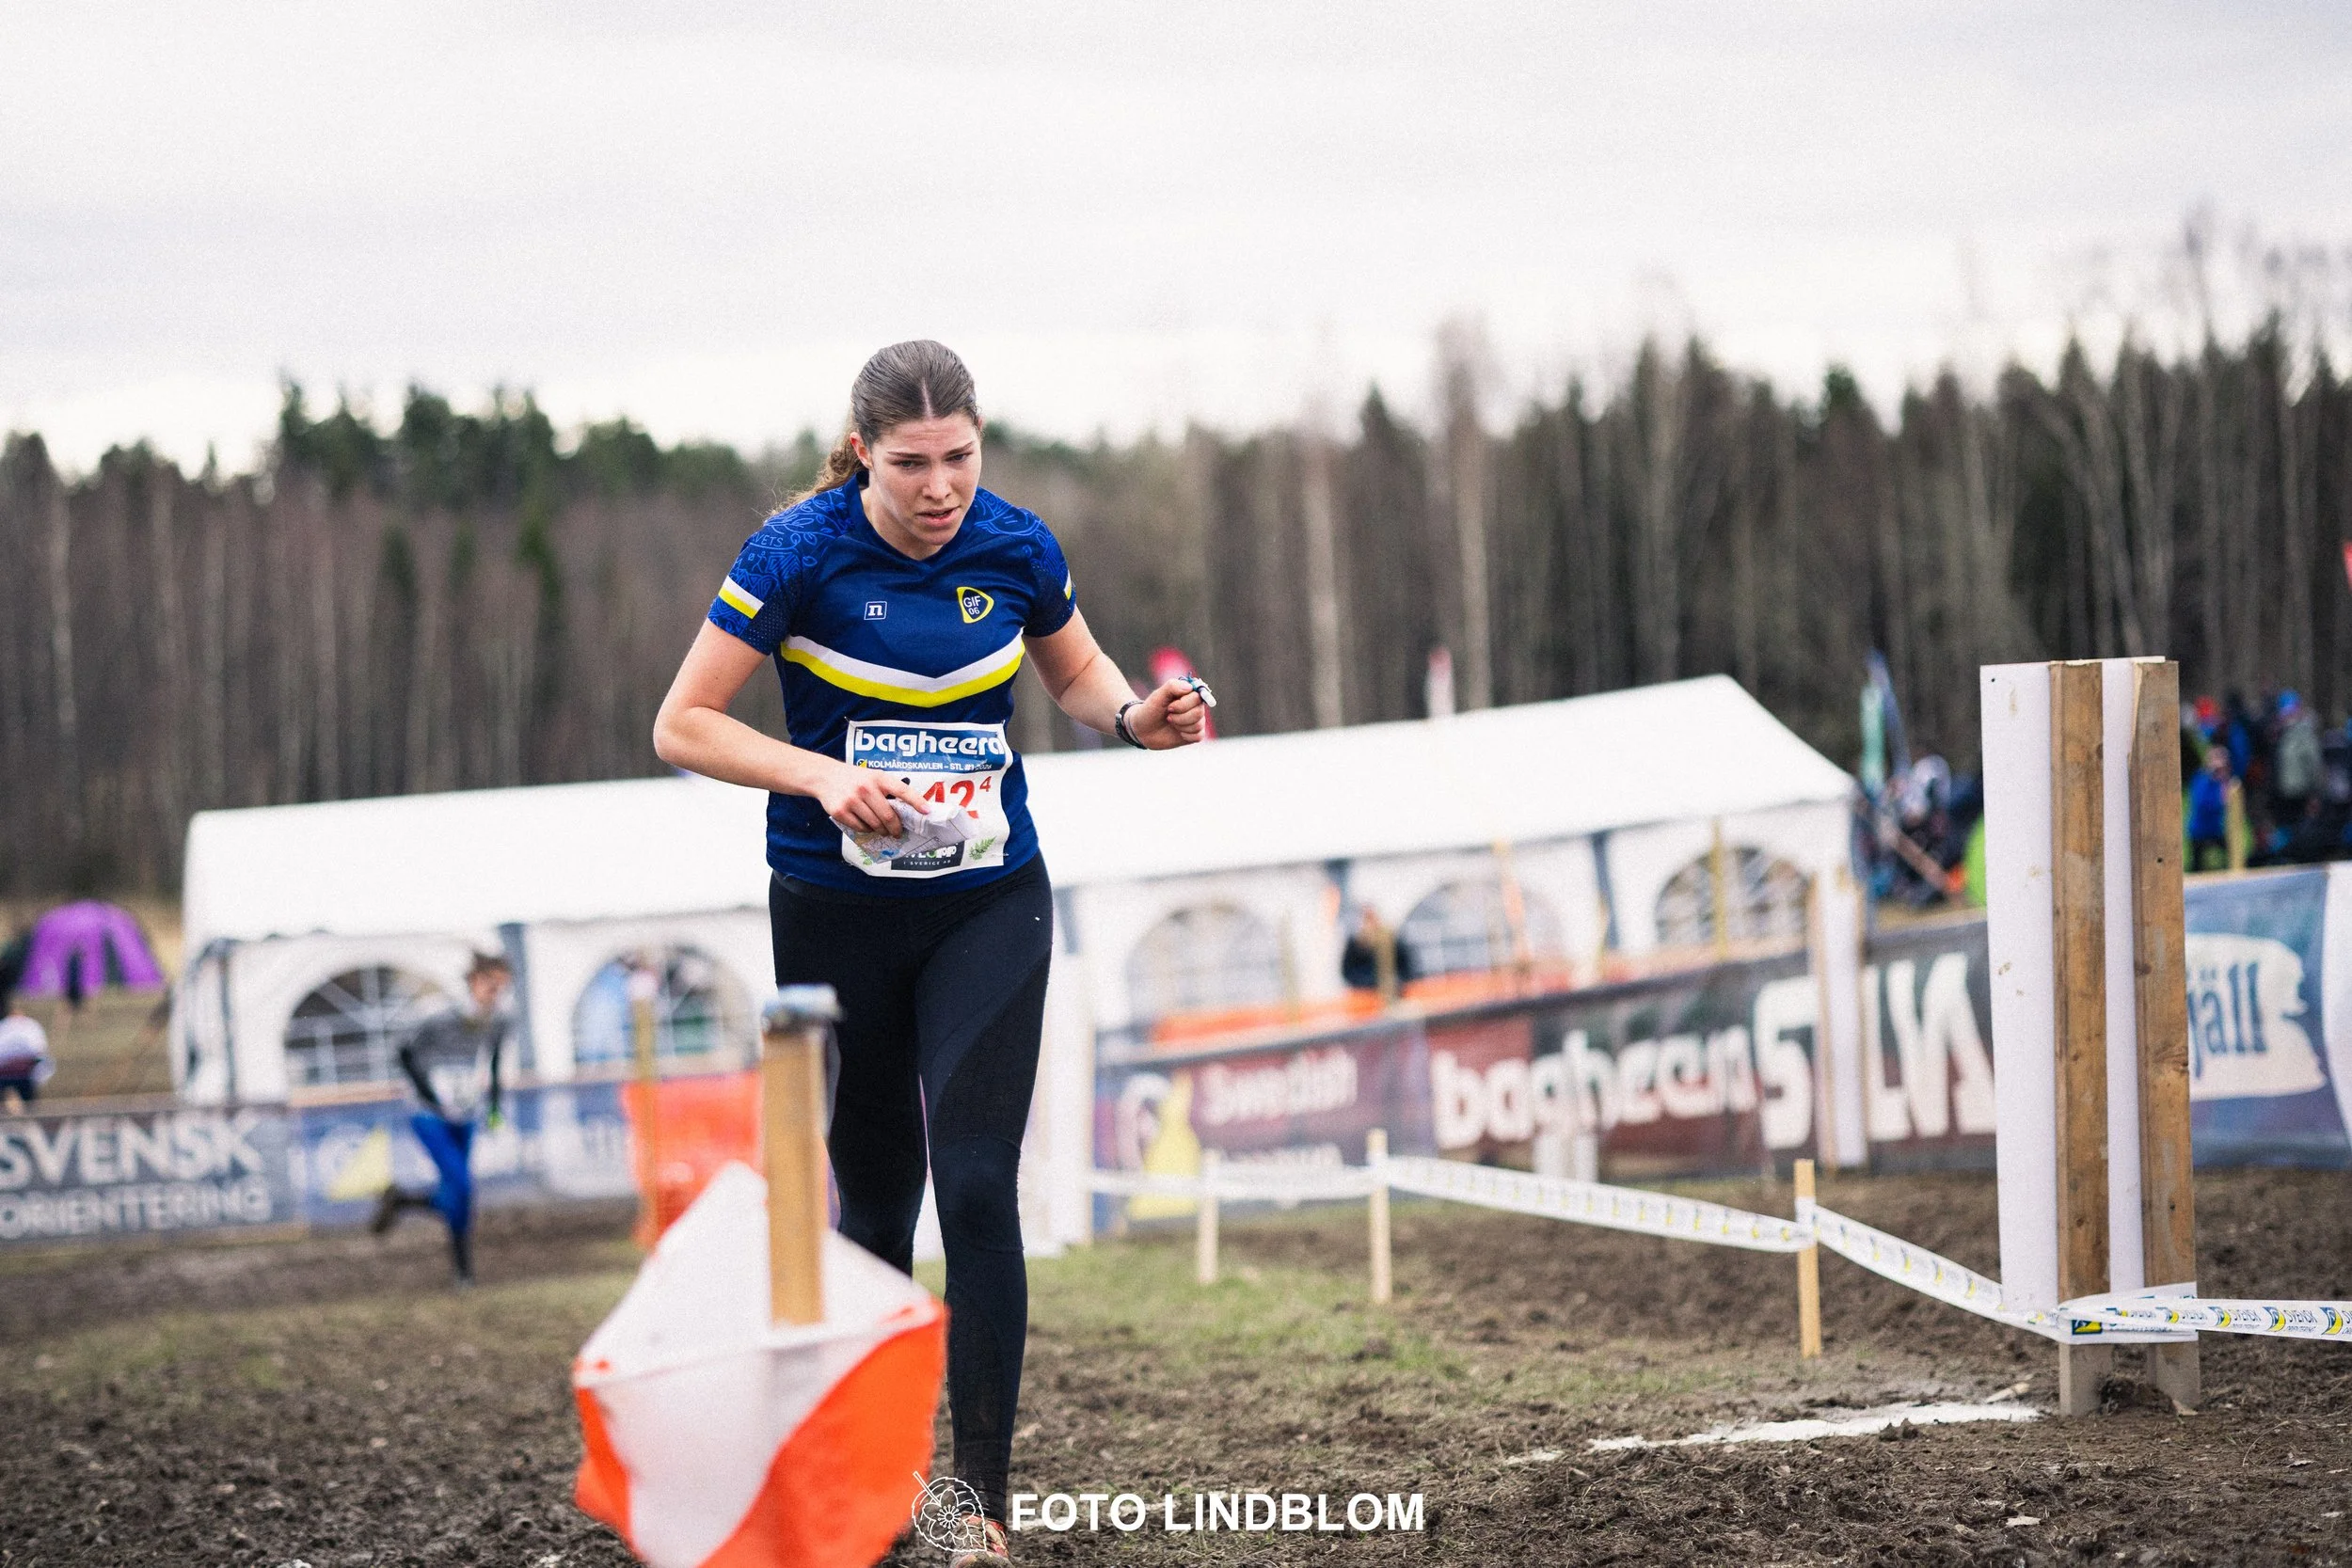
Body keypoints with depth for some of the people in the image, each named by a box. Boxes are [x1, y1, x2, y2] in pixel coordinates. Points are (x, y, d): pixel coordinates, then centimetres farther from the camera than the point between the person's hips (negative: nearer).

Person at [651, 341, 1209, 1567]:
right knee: (873, 1193, 8)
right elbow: (682, 727, -10)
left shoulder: (1016, 548, -6)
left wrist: (1137, 717, -8)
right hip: (835, 913, -1)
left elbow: (1076, 675, 14)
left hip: (988, 905, 1)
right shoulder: (798, 553, -14)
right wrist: (824, 775, -24)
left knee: (976, 1183, -12)